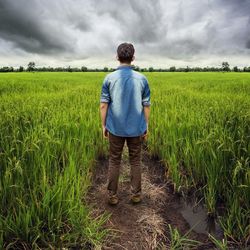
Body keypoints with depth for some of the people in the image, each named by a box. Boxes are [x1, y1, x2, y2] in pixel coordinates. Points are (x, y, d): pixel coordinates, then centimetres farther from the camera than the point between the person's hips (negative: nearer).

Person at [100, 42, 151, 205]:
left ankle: (112, 195, 22)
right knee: (135, 162, 14)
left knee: (114, 161, 12)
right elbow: (146, 106, 1)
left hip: (116, 128, 0)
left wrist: (103, 126, 6)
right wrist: (146, 126, 11)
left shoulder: (109, 78, -5)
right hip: (136, 129, 1)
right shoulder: (142, 79, -3)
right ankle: (136, 194, 24)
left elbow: (103, 105, -5)